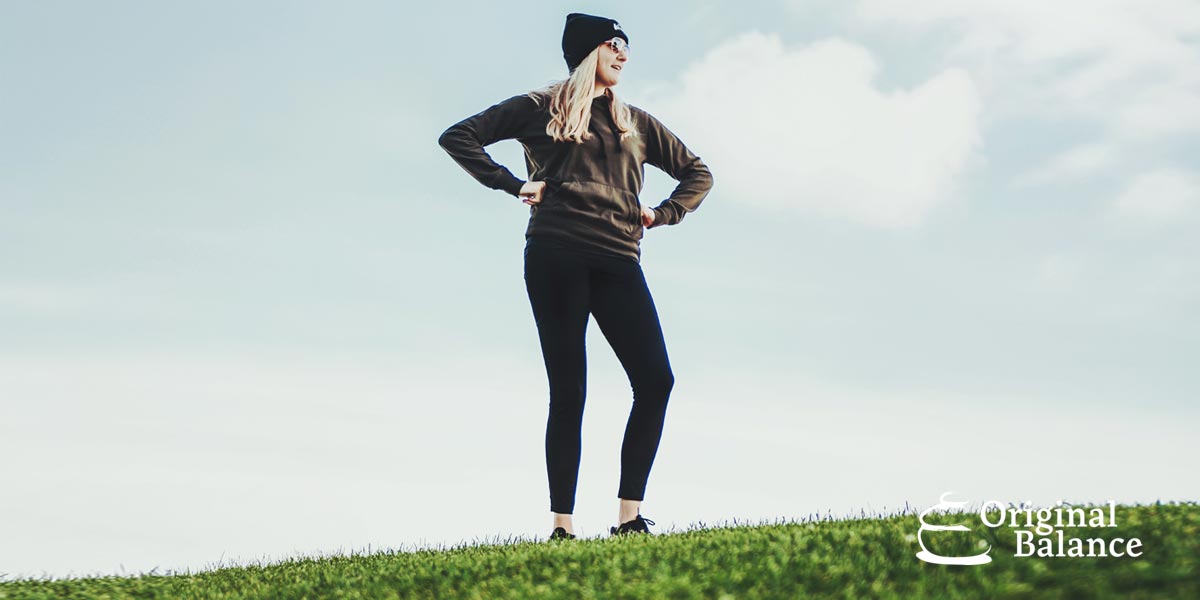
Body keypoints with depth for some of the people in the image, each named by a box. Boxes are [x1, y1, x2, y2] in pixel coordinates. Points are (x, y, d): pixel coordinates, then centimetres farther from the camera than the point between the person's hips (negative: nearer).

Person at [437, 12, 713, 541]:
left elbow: (698, 173, 31)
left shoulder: (636, 123, 24)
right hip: (555, 256, -4)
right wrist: (513, 184, 0)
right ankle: (562, 526, -5)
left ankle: (628, 516, -9)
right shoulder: (542, 108, 13)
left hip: (617, 262, 4)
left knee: (656, 380, -12)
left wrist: (663, 214, 14)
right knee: (568, 391, -7)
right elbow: (458, 137, 10)